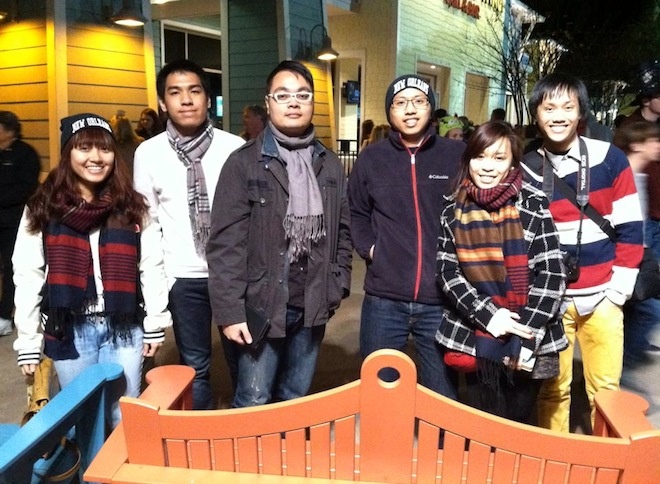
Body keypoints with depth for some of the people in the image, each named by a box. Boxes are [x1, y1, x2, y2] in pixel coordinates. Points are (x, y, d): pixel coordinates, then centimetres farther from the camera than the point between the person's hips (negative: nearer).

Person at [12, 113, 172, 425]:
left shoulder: (131, 206, 1)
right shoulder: (43, 209, -1)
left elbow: (151, 268, 2)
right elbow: (27, 277, -1)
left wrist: (155, 325, 1)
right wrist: (28, 344, -2)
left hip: (124, 327, 0)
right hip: (69, 330, 0)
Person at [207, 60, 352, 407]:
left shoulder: (330, 165, 8)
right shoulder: (243, 164, -7)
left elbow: (342, 232, 13)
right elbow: (225, 245, -11)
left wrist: (337, 285, 6)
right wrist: (230, 311, -14)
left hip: (312, 306, 4)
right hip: (261, 306, -4)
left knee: (296, 400, 19)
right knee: (253, 403, 6)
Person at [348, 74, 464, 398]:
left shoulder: (458, 155, -1)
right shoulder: (371, 159, 5)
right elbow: (355, 212, 17)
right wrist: (368, 246, 1)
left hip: (442, 301, -1)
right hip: (383, 300, 2)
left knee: (445, 398, 15)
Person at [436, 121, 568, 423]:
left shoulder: (533, 204, -4)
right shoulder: (454, 210, 3)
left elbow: (552, 273, -8)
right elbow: (447, 272, -1)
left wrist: (528, 334, -15)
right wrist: (486, 314, -14)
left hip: (527, 339, -1)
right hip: (476, 338, 1)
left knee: (519, 422, 13)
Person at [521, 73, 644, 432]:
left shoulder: (611, 159, -2)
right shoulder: (526, 170, 0)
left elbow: (630, 229, -1)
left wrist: (618, 289, -4)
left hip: (601, 295, 0)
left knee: (605, 388, 8)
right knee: (553, 388, 9)